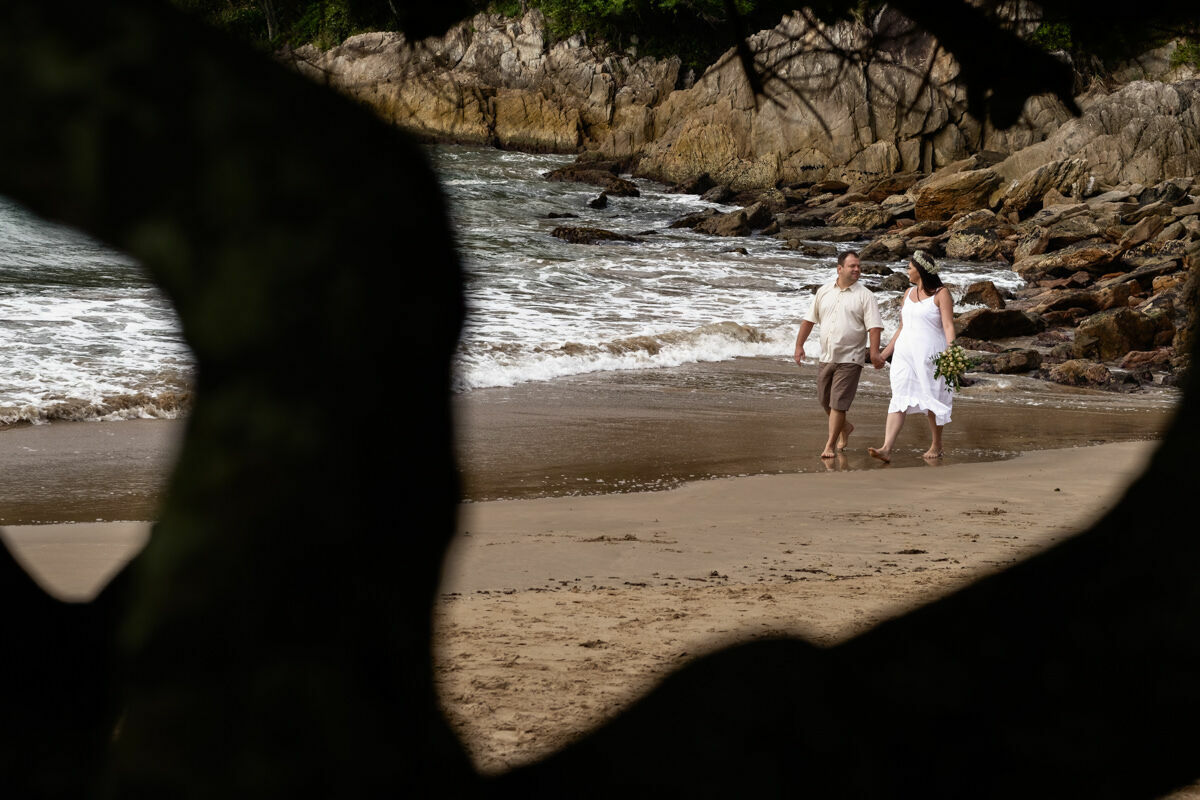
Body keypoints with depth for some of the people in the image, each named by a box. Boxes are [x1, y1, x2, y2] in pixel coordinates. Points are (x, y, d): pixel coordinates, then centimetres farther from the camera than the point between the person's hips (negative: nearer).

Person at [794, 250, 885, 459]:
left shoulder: (864, 295, -4)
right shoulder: (824, 291, 8)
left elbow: (874, 326, -11)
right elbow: (809, 319, 14)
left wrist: (874, 352, -24)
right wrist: (799, 345, 9)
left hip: (850, 359, -5)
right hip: (826, 357, 5)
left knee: (838, 403, -8)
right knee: (824, 400, 13)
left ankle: (830, 445, -1)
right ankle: (845, 428, 39)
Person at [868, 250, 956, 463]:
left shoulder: (941, 294, -4)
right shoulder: (909, 293, 16)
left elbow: (948, 326, -12)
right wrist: (884, 353, 23)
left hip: (929, 354, -5)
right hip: (905, 353, 5)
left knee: (932, 401, 4)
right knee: (899, 399, -6)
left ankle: (936, 446, 20)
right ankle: (886, 449, -17)